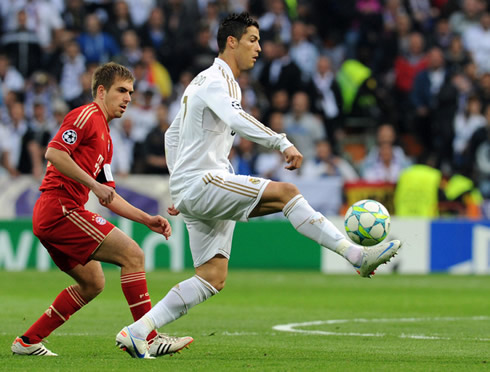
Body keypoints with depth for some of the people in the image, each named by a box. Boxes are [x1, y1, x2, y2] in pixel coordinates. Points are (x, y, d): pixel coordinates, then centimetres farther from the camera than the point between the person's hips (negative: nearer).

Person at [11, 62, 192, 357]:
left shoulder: (105, 138, 25)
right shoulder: (87, 116, -5)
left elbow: (109, 197, 24)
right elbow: (54, 153, -20)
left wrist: (147, 219, 14)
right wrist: (94, 184, -20)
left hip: (51, 217, 10)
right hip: (60, 207, -10)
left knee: (92, 282, 18)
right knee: (132, 254, -12)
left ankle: (28, 342, 18)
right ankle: (149, 338, -14)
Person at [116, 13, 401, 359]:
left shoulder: (203, 82, 24)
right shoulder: (216, 80, -9)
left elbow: (173, 134, 33)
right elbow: (236, 119, -30)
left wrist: (180, 187, 32)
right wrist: (283, 143, -38)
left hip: (190, 190, 10)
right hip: (202, 182, -10)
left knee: (212, 279, 4)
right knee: (285, 192, -21)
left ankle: (137, 332, 0)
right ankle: (357, 255, -29)